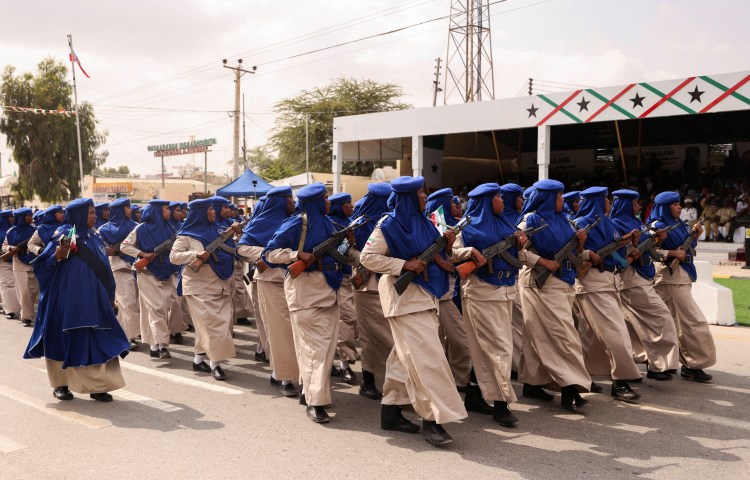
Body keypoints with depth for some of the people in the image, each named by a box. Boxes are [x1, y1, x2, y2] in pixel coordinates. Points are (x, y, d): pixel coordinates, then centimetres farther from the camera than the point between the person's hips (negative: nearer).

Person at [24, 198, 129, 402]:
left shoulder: (95, 238, 10)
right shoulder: (62, 236, -7)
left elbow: (103, 270, 16)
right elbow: (41, 266, -7)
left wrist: (109, 296, 14)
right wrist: (57, 256, -26)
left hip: (93, 301, 5)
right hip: (68, 301, -5)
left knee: (98, 342, 1)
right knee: (65, 342, 5)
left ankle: (98, 386, 6)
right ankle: (60, 384, 21)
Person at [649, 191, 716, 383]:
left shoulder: (676, 225, 15)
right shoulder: (657, 226, -10)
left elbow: (686, 247, 20)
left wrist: (694, 235, 4)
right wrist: (673, 253, -22)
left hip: (681, 275, 9)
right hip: (671, 275, -9)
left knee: (676, 321, 14)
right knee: (692, 320, -9)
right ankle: (693, 365, -4)